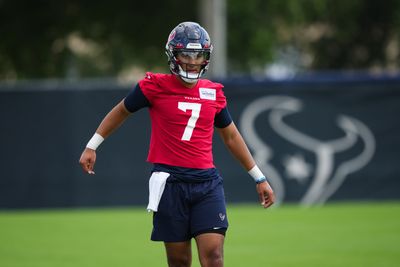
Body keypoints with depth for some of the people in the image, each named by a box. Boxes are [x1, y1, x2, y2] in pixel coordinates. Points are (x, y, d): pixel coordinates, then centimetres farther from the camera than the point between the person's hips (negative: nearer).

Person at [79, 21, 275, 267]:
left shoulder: (213, 92, 9)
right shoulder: (156, 86, 0)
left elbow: (231, 137, 21)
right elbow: (121, 111, 16)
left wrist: (259, 178, 24)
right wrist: (91, 146, 17)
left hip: (207, 182, 2)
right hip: (170, 182, -2)